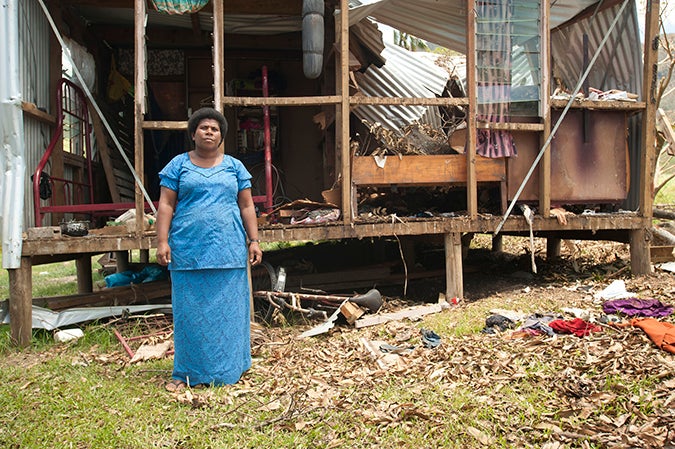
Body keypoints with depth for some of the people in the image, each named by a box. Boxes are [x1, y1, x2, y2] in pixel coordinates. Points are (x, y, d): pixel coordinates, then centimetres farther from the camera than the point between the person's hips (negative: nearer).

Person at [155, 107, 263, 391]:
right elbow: (165, 206, 3)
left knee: (226, 310, 5)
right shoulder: (178, 165, 7)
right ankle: (186, 373, 16)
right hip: (188, 249, -1)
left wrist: (253, 241, 2)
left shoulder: (234, 167, 11)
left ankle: (226, 371, 17)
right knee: (189, 311, 5)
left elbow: (247, 207, 10)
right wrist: (162, 241, -7)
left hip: (228, 251, 1)